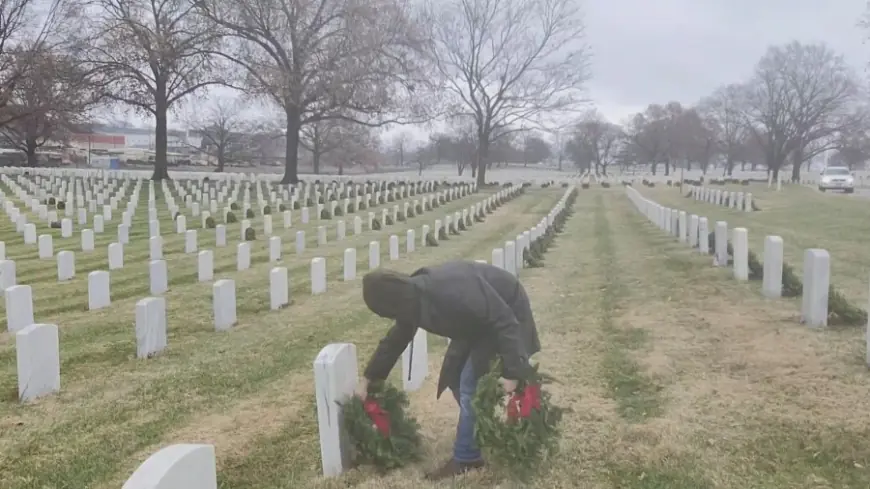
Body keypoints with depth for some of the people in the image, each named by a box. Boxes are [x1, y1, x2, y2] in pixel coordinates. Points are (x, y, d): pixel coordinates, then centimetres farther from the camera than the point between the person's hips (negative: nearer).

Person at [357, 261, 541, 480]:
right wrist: (366, 380, 10)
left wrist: (511, 371, -29)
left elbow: (504, 322, -31)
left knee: (471, 384, -9)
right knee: (454, 375, 9)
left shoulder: (452, 293, -38)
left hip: (506, 312, -8)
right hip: (479, 318, 9)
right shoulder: (412, 296, -10)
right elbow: (395, 339, 6)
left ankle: (466, 458, 4)